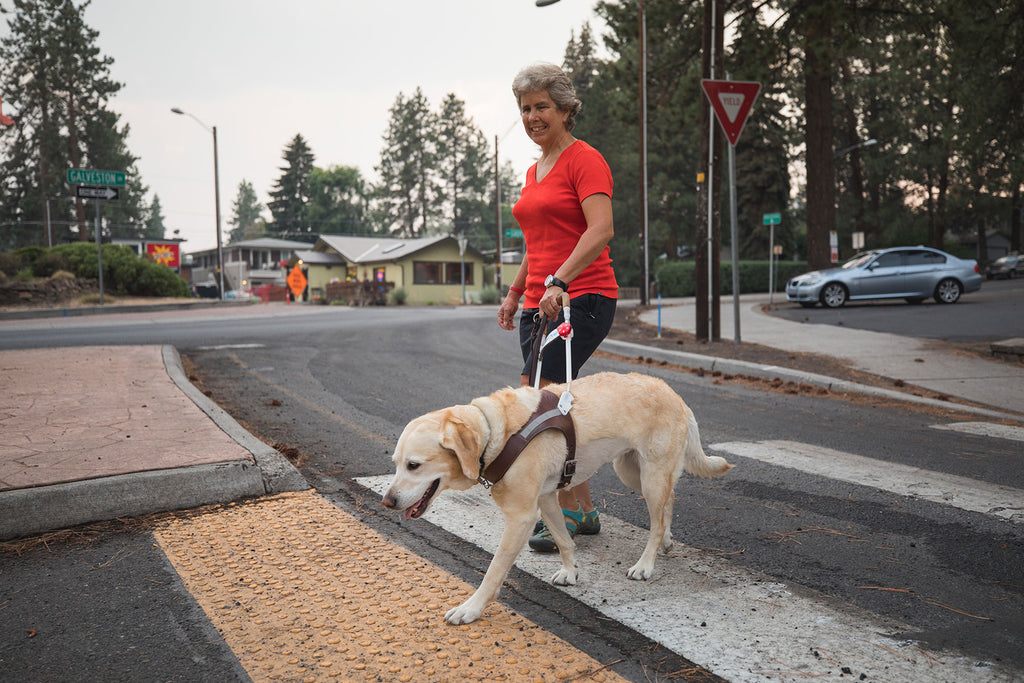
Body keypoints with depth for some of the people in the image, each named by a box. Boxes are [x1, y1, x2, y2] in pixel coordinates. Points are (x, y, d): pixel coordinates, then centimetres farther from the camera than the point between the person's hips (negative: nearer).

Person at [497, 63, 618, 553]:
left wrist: (559, 281, -32)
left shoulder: (584, 159, -7)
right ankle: (583, 510, 21)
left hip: (583, 298, -9)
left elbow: (601, 229, -22)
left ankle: (566, 512, -5)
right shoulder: (534, 171, 19)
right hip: (540, 303, 9)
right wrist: (515, 293, 23)